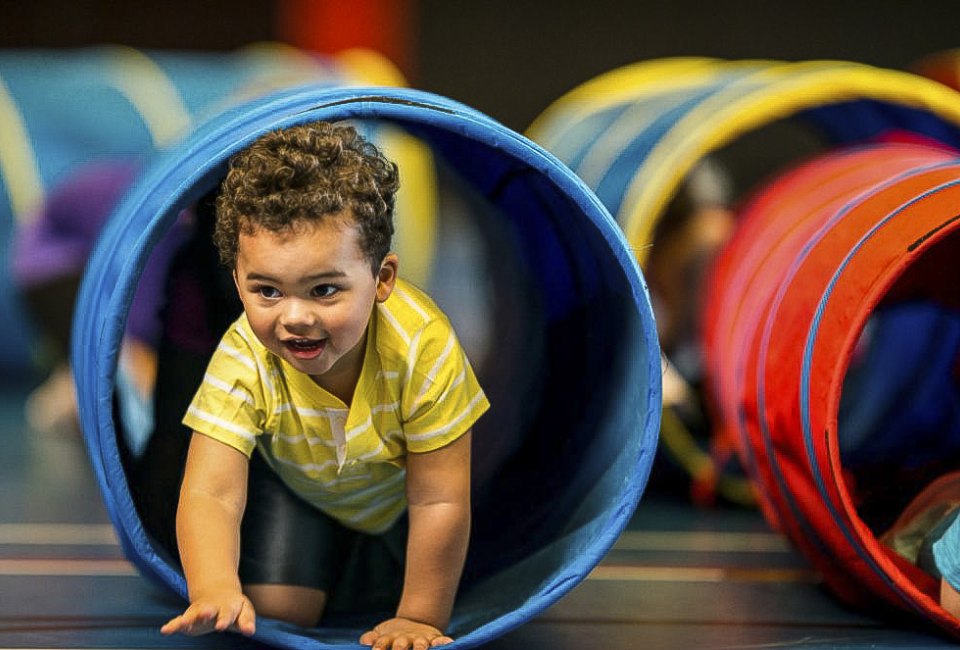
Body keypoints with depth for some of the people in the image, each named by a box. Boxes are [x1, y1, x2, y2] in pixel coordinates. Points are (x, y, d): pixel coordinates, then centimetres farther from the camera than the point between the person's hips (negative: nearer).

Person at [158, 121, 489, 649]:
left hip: (398, 491, 0)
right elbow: (210, 493, -44)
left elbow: (439, 502, -32)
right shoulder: (244, 360, -37)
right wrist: (215, 591, -64)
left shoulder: (422, 347, -41)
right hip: (296, 487, 1)